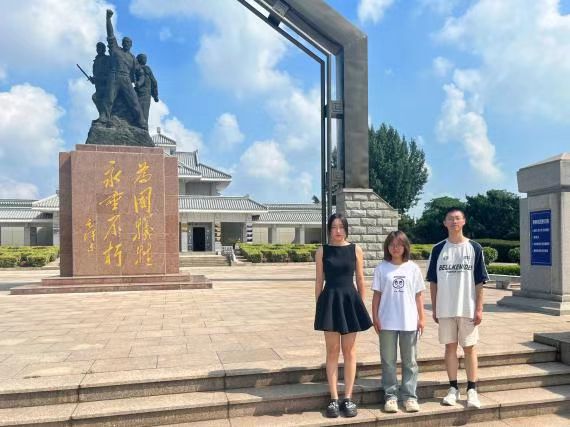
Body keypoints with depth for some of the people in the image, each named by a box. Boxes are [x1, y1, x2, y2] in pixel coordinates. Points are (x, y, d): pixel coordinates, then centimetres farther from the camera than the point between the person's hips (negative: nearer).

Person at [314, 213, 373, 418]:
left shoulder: (356, 250, 2)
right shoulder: (322, 251, 1)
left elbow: (360, 280, 5)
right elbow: (319, 281, 3)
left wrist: (362, 304, 3)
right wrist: (318, 306, 0)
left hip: (350, 300, 1)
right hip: (330, 301, 0)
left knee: (349, 351, 7)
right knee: (332, 351, 5)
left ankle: (348, 398, 17)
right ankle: (334, 399, 13)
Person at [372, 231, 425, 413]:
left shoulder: (413, 268, 2)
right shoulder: (381, 268, -1)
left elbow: (418, 295, 5)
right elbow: (377, 295, 1)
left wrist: (421, 318, 2)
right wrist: (375, 317, -4)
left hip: (409, 322, 1)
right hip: (387, 322, -1)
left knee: (409, 361, 9)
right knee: (388, 360, 7)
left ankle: (409, 396, 20)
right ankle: (390, 396, 17)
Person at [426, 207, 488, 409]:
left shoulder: (474, 248, -1)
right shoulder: (438, 249, 2)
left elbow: (479, 281, -1)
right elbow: (433, 282, 5)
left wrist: (479, 308, -6)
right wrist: (434, 308, 3)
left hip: (468, 308, -1)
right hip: (445, 309, 1)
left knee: (469, 347, 7)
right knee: (450, 346, 9)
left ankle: (472, 390, 16)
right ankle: (453, 388, 19)